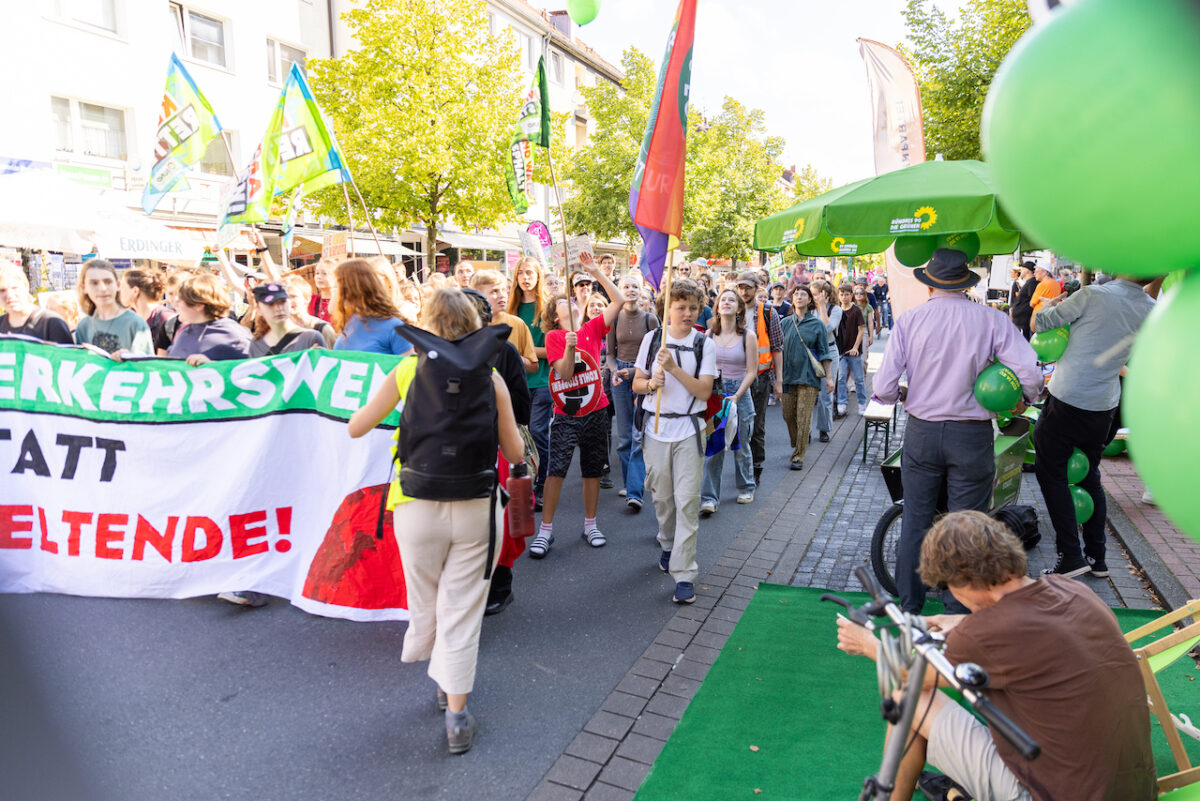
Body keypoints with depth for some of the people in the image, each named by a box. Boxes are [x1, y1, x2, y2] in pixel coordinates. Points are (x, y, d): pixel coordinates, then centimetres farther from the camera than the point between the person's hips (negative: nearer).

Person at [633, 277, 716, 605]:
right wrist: (651, 383, -15)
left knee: (687, 500, -7)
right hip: (656, 426, 2)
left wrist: (674, 368, -20)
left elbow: (704, 392, -9)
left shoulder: (704, 345, -1)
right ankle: (668, 544, 40)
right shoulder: (652, 339, 4)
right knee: (662, 496, 13)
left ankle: (684, 574, -4)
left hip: (688, 429, -2)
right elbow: (636, 384, 8)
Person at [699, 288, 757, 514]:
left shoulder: (747, 336, -3)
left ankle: (746, 487, 33)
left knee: (741, 444, 11)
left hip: (740, 393, -1)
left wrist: (736, 396, -14)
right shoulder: (709, 335, 4)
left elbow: (751, 371, -4)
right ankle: (709, 498, -2)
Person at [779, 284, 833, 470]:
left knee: (803, 418, -5)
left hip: (808, 376, -3)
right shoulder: (785, 323, 8)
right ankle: (798, 444, 35)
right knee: (788, 415, 8)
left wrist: (829, 376, -3)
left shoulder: (817, 324, 2)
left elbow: (824, 353, 2)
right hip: (788, 375, 3)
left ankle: (798, 456, 2)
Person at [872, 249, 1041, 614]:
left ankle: (909, 606, 27)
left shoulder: (909, 319, -5)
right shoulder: (991, 319, -5)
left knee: (914, 522, 14)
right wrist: (1024, 402, 11)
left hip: (921, 433, 1)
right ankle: (960, 613, 22)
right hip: (972, 436, -1)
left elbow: (884, 389, -10)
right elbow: (1031, 374, -11)